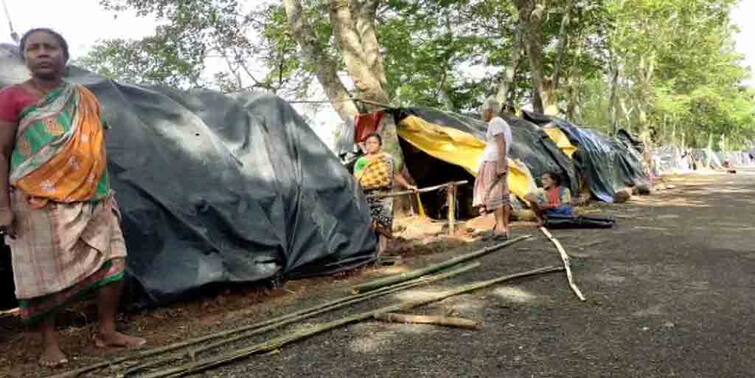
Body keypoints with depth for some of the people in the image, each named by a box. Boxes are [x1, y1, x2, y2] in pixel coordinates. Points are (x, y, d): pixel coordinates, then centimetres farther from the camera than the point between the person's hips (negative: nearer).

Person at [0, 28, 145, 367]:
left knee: (112, 261, 3)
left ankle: (107, 331, 16)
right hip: (39, 203, -4)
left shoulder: (86, 99, 11)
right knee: (43, 272, 2)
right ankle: (49, 343, 16)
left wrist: (107, 193, 15)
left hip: (92, 200, 5)